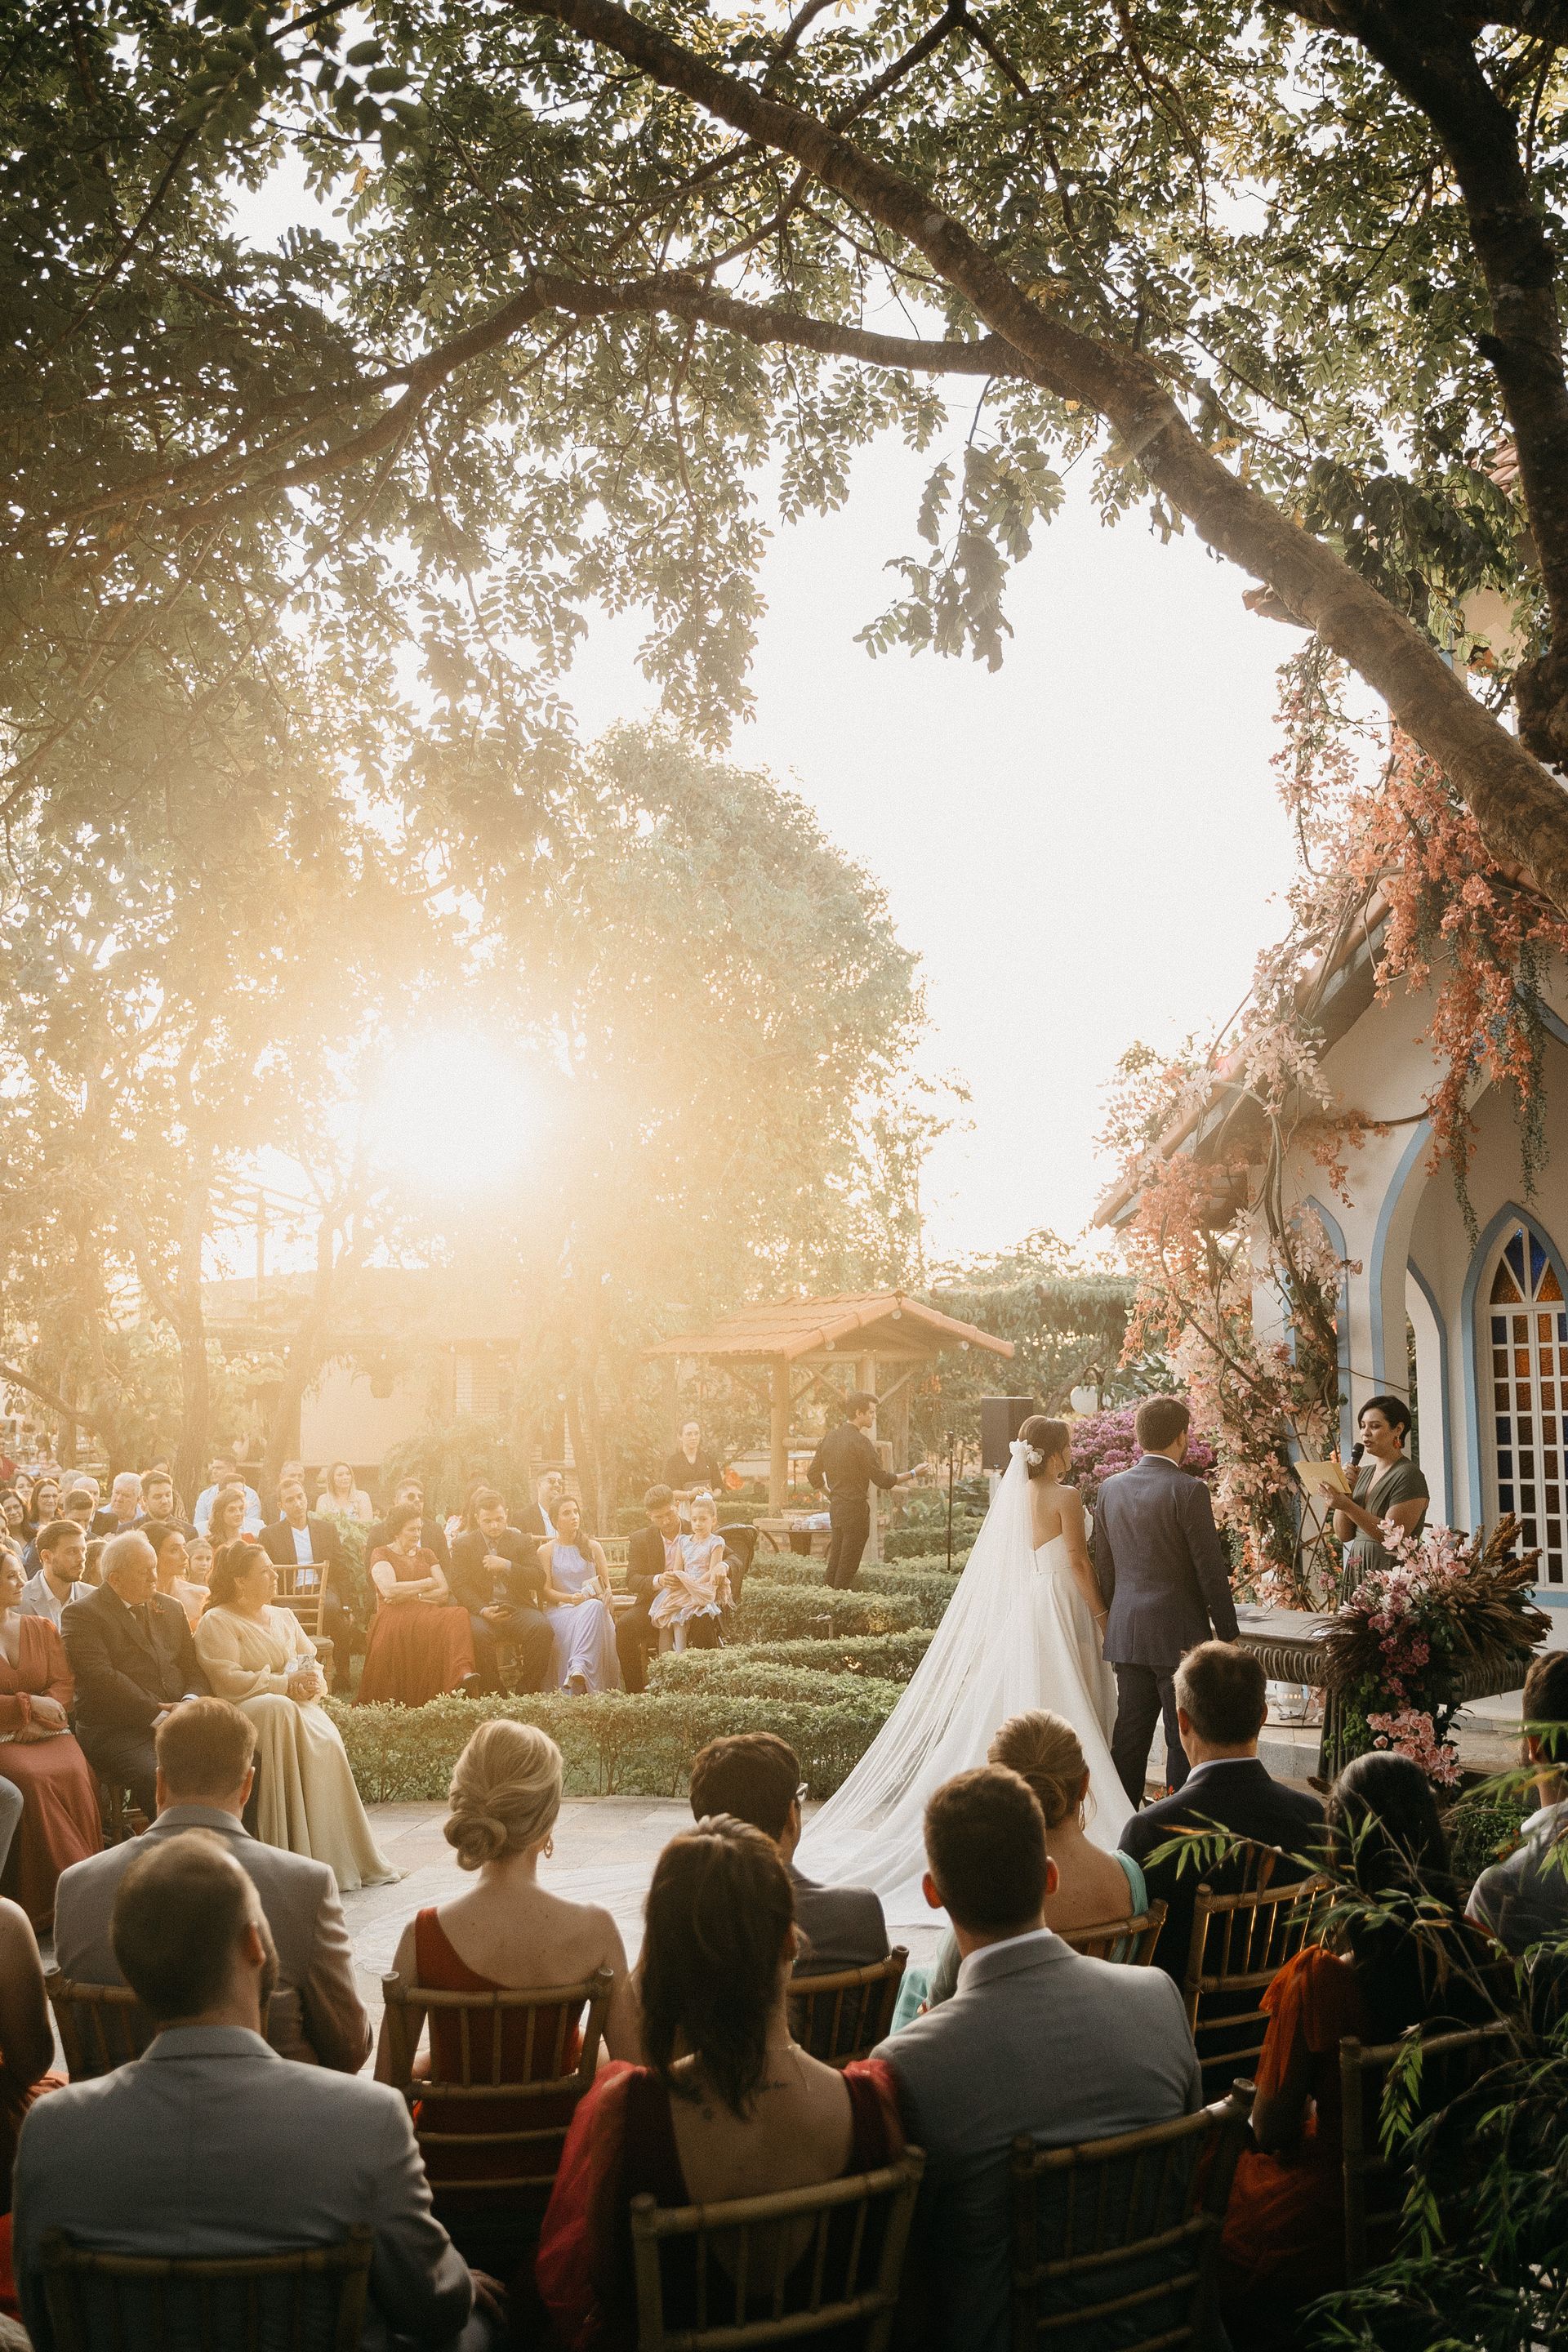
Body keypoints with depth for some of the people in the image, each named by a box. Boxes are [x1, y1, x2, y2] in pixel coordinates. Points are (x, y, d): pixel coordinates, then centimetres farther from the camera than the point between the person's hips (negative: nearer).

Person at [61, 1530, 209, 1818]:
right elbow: (101, 1678, -13)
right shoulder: (81, 1615, -1)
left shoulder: (171, 1608, 20)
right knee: (158, 1778, -35)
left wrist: (191, 1700, -5)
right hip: (114, 1731, -6)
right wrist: (158, 1715, -16)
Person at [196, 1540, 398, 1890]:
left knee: (326, 1740, -29)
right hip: (245, 1710, -5)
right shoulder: (216, 1622, 1)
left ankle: (341, 1857, -28)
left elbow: (313, 1666, 18)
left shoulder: (284, 1618, 23)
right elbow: (228, 1681, -12)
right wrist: (287, 1685, -16)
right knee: (280, 1710, -39)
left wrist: (313, 1685, -7)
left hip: (296, 1705, 5)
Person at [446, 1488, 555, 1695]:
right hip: (482, 1608, -1)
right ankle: (493, 1692, -20)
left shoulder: (521, 1542, 16)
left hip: (518, 1608, 1)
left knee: (543, 1628, -30)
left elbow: (538, 1579, 5)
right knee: (478, 1633, -36)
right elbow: (459, 1585, 1)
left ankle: (531, 1689, -15)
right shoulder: (463, 1545, 13)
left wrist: (507, 1566, -11)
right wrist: (483, 1610, -16)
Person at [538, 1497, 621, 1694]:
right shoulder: (546, 1551, 11)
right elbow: (547, 1590, 4)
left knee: (594, 1607, -38)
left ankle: (578, 1668, -58)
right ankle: (577, 1691, -47)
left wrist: (606, 1596, -9)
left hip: (593, 1606, 1)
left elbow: (606, 1584, 16)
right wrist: (570, 1598, -15)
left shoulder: (593, 1547, 17)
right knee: (571, 1627, -38)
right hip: (560, 1609, -1)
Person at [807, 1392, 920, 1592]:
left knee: (835, 1563, 14)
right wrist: (911, 1474, -7)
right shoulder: (860, 1442, -16)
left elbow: (813, 1474, 13)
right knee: (848, 1566, -1)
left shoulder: (830, 1438, 8)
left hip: (835, 1508, 8)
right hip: (855, 1510, -8)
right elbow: (881, 1479, -18)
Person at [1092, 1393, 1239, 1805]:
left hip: (1125, 1635, 6)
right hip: (1179, 1635, -6)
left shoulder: (1111, 1488, 5)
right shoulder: (1189, 1491, -13)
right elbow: (1211, 1569, -12)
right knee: (1185, 1740, 1)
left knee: (1130, 1736, 12)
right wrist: (1228, 1632, -3)